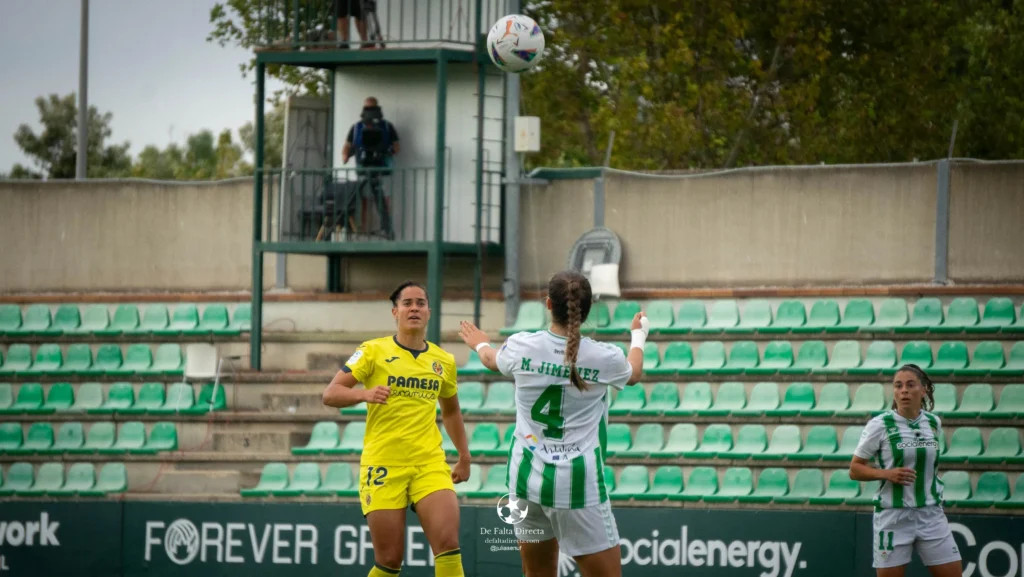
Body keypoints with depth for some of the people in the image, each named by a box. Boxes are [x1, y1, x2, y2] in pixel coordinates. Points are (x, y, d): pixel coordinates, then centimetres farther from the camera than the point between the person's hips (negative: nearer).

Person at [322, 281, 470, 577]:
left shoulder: (443, 360, 11)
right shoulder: (373, 351, -1)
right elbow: (330, 394, -6)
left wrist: (464, 456, 23)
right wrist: (365, 394, -25)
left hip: (430, 464, 3)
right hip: (383, 466, -3)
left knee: (448, 542, -16)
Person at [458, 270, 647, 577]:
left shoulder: (522, 347, -4)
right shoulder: (605, 358, -9)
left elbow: (492, 360, 22)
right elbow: (634, 373, 17)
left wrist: (480, 344, 48)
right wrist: (639, 336, 40)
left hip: (527, 479, 3)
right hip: (579, 484, -3)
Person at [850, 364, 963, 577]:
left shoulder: (934, 423, 6)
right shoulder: (879, 425, -8)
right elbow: (855, 470, -4)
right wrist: (886, 473, -20)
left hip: (931, 514, 4)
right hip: (893, 516, -4)